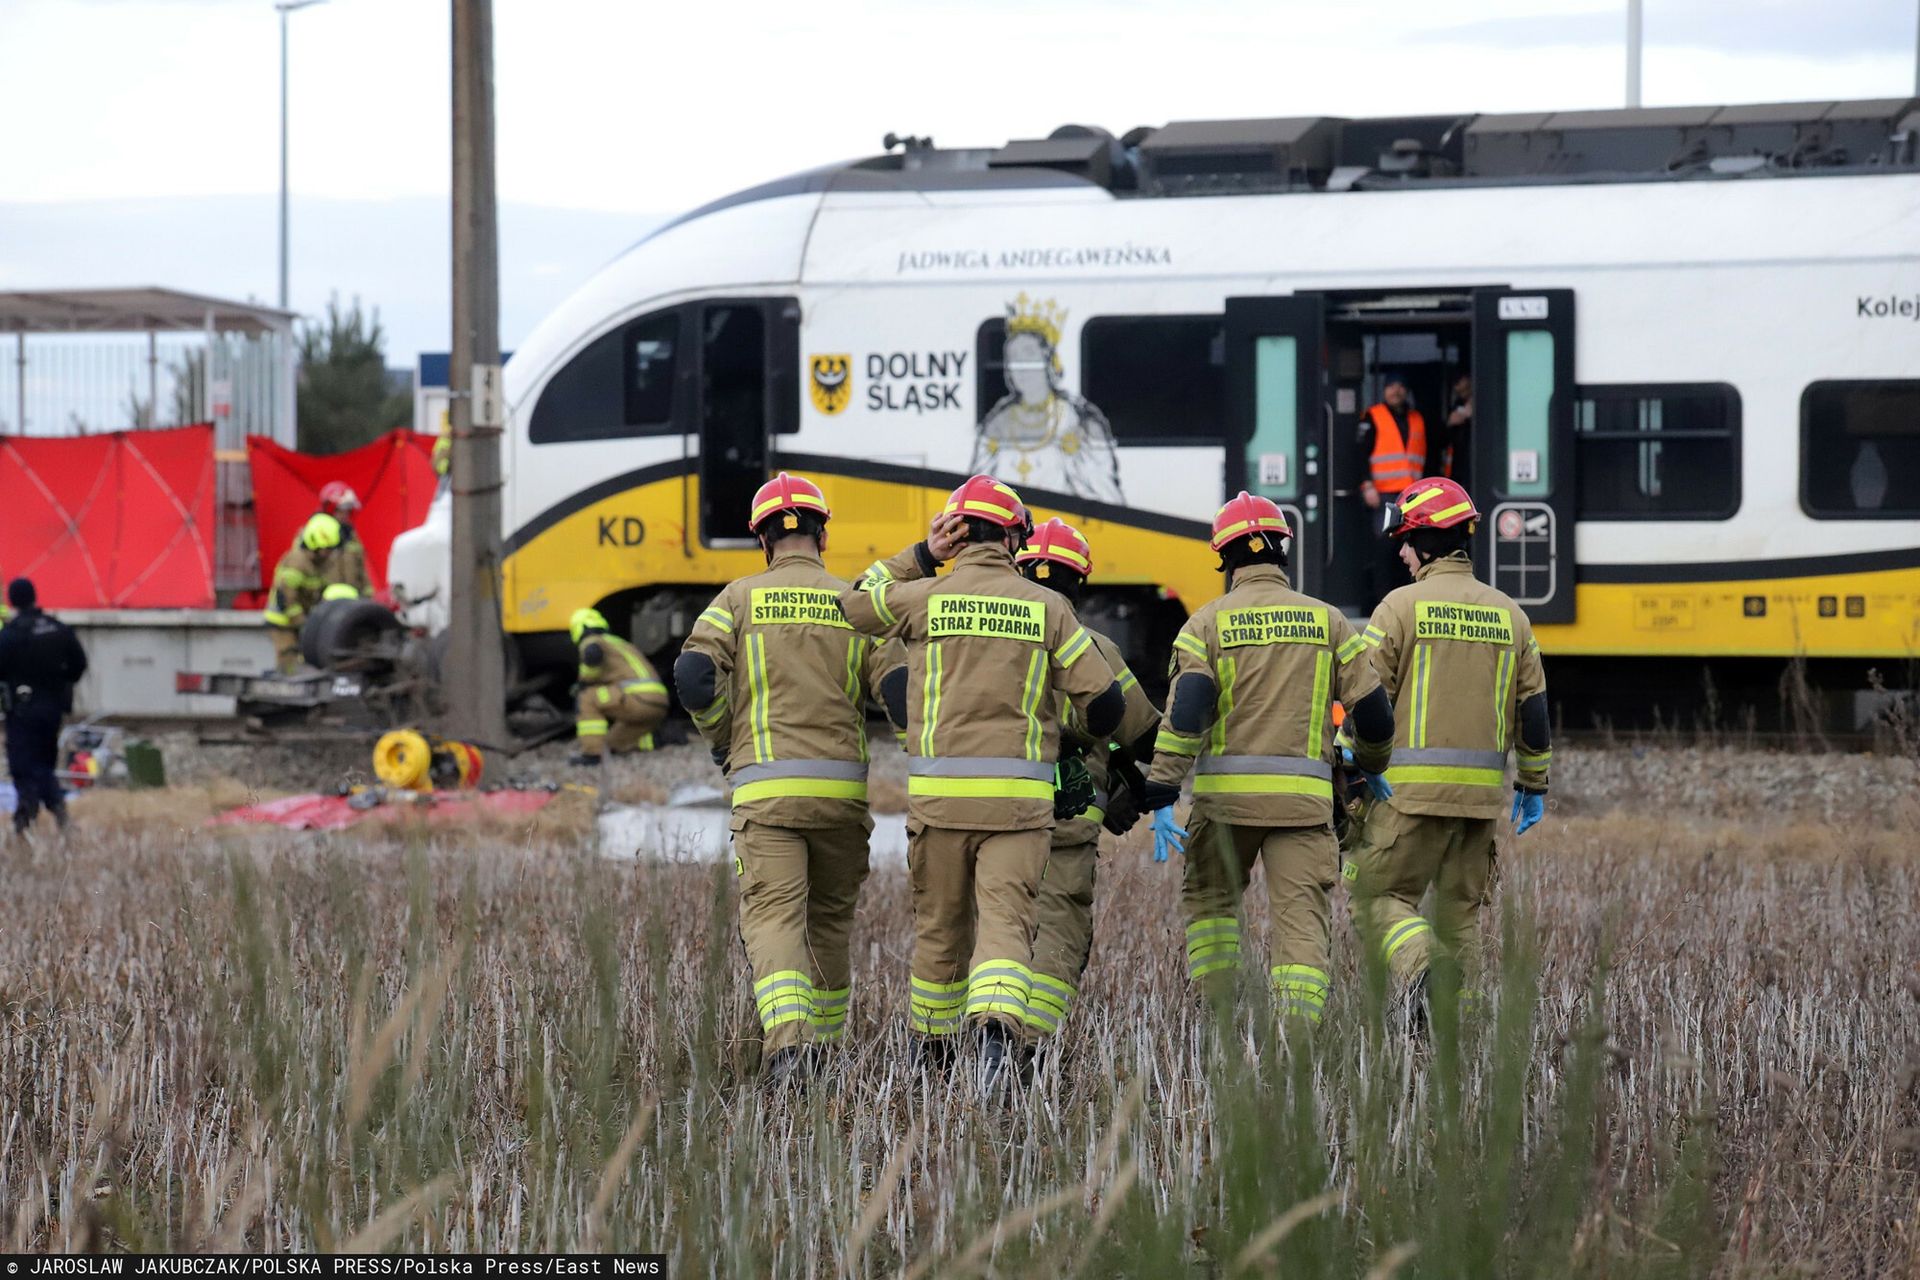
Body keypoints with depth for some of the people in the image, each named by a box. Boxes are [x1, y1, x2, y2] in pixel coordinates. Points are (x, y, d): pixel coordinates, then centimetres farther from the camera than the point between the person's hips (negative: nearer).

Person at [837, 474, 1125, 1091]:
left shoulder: (925, 597, 0)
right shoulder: (1047, 607, 3)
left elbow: (850, 605, 18)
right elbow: (1105, 699, 4)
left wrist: (921, 555, 17)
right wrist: (1089, 733, 28)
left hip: (939, 792, 1)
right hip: (1019, 796, -1)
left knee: (939, 925, 16)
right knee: (1004, 921, -5)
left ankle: (931, 1045, 32)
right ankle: (996, 1030, -30)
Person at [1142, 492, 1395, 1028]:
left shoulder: (1208, 622, 2)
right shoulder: (1327, 621, 8)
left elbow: (1185, 711, -10)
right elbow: (1371, 708, 6)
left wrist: (1162, 798, -11)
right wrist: (1371, 768, 26)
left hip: (1225, 790, 0)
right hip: (1303, 794, 0)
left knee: (1210, 898, 20)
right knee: (1301, 916, 0)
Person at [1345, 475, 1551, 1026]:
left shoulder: (1401, 607, -5)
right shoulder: (1508, 615, 10)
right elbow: (1533, 708, 12)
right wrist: (1534, 785, 21)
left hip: (1412, 786, -5)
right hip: (1481, 792, 5)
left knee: (1379, 896, 2)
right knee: (1460, 909, 14)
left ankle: (1421, 967, -25)